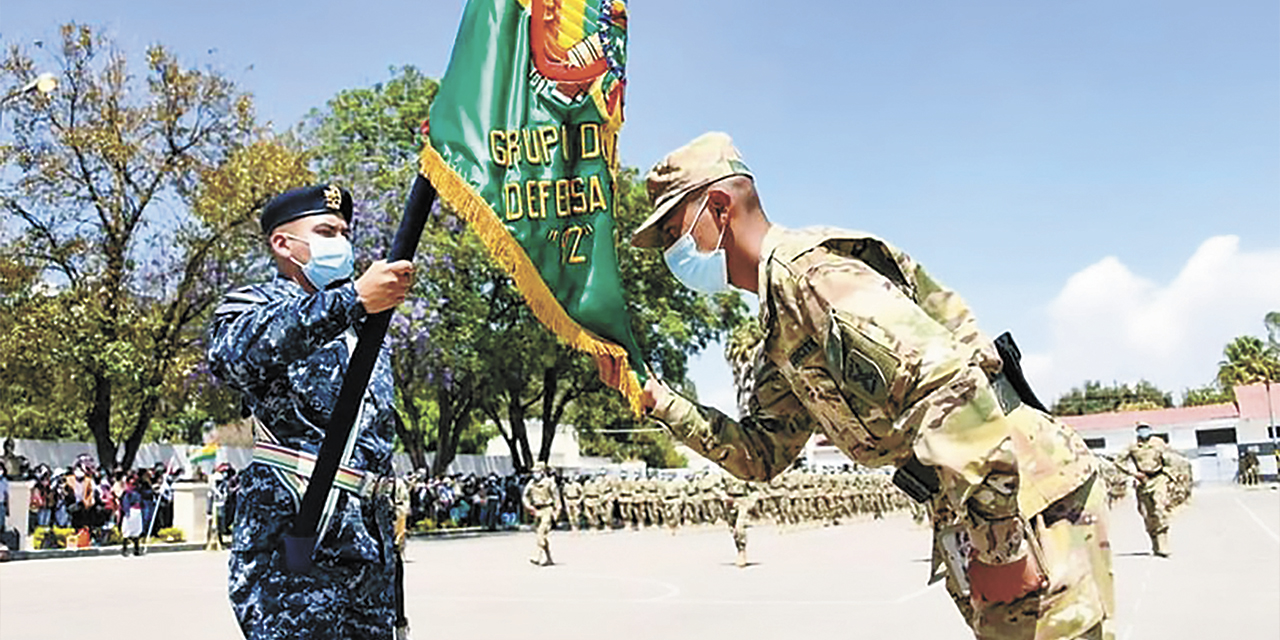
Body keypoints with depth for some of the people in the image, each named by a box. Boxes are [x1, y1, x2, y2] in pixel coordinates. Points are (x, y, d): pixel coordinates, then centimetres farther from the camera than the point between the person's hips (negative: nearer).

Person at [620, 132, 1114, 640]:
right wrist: (658, 400, 9)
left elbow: (949, 384, -28)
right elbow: (761, 456, 17)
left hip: (1028, 491, -10)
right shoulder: (779, 329, 15)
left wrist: (996, 545, -26)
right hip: (989, 505, 10)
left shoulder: (805, 266, -17)